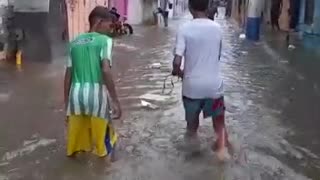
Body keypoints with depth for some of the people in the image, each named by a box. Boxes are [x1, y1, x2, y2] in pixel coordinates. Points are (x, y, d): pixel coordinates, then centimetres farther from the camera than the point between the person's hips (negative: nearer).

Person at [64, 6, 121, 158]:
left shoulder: (75, 42, 13)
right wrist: (115, 101, -15)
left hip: (76, 94, 5)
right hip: (96, 94, -4)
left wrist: (66, 102, 18)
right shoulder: (104, 40, -2)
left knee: (76, 133, 21)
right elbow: (106, 71, -17)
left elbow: (68, 75, 11)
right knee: (102, 133, 15)